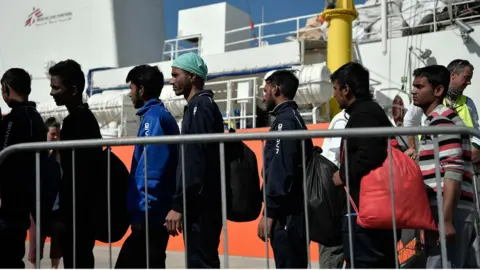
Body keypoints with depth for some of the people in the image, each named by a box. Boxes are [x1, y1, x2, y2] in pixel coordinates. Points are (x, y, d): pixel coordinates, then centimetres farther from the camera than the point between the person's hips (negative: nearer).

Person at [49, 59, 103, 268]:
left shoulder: (78, 121, -16)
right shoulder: (84, 119, 15)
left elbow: (75, 175, -21)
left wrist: (62, 215, -18)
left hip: (77, 212, -10)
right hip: (82, 210, 10)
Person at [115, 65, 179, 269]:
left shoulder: (153, 117, -12)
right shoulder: (162, 116, 17)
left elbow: (150, 171, -21)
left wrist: (141, 211, -20)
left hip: (150, 214, -9)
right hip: (156, 213, 9)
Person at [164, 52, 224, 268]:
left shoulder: (200, 107, -10)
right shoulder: (202, 106, 19)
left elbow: (193, 163, -20)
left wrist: (178, 205, -21)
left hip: (200, 206, -10)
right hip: (203, 204, 10)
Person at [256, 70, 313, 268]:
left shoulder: (284, 120, -11)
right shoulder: (294, 118, 18)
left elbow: (280, 171, -19)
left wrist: (269, 212, -19)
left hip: (286, 214, -10)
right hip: (294, 210, 10)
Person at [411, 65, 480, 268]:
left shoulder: (442, 121, -10)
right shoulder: (436, 121, 21)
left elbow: (453, 173, -20)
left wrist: (446, 219, -24)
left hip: (449, 212, -10)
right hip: (459, 210, 10)